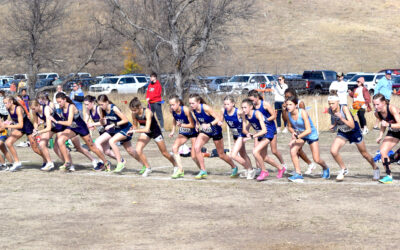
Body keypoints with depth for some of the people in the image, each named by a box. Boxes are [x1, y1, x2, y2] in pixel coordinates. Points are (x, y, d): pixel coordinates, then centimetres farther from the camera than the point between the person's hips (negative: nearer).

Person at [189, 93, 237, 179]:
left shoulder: (206, 108, -29)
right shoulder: (193, 109, -12)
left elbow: (218, 118, -29)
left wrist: (209, 125, -42)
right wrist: (199, 125, 0)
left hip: (215, 131, -5)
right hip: (205, 131, 5)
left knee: (221, 155, 8)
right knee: (196, 147, -20)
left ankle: (234, 167, 37)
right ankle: (203, 171, -10)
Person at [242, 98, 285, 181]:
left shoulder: (257, 113, -28)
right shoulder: (246, 116, -9)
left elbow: (264, 130, -33)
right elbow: (244, 129, 2)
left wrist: (252, 136, -39)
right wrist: (247, 133, -21)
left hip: (267, 134, -8)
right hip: (258, 135, 8)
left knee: (255, 151, -24)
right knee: (264, 158, 16)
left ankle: (264, 171, -4)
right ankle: (281, 168, 40)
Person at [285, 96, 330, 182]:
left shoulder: (303, 113, -31)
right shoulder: (289, 114, -14)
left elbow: (308, 130, -35)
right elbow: (290, 127, 5)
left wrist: (296, 138, -40)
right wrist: (293, 132, -18)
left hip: (311, 135, -4)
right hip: (299, 134, 4)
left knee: (316, 160, -1)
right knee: (293, 151, -22)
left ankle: (325, 168, 34)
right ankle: (298, 175, -14)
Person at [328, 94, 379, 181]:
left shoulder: (344, 108, -31)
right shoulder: (330, 111, -15)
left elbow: (352, 125, -37)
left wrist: (341, 118, -48)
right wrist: (334, 125, -5)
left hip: (354, 131, -4)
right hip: (342, 132, 4)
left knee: (364, 153, 10)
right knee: (333, 151, -18)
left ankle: (375, 169, 36)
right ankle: (343, 169, 5)